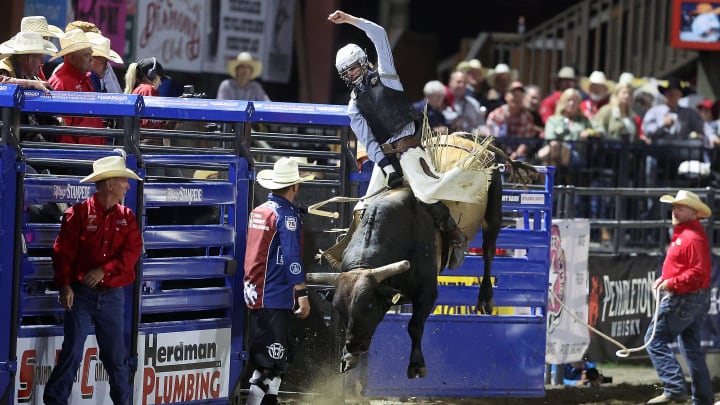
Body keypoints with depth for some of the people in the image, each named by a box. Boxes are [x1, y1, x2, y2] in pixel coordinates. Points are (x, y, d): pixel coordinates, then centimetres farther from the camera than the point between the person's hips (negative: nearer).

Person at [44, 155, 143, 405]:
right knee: (72, 353, -5)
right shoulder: (79, 214, -4)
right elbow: (63, 252, -7)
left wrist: (104, 270, -17)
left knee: (116, 356, 9)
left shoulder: (126, 217, 7)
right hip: (81, 293, -3)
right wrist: (64, 285, -18)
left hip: (112, 296, 3)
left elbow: (132, 252, -3)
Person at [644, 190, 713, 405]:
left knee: (655, 339, -9)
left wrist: (671, 283, -24)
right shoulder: (682, 234, 16)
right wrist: (664, 279, 9)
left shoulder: (693, 238, -18)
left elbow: (699, 272, -26)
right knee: (691, 348, 14)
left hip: (685, 300, -11)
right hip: (697, 299, 11)